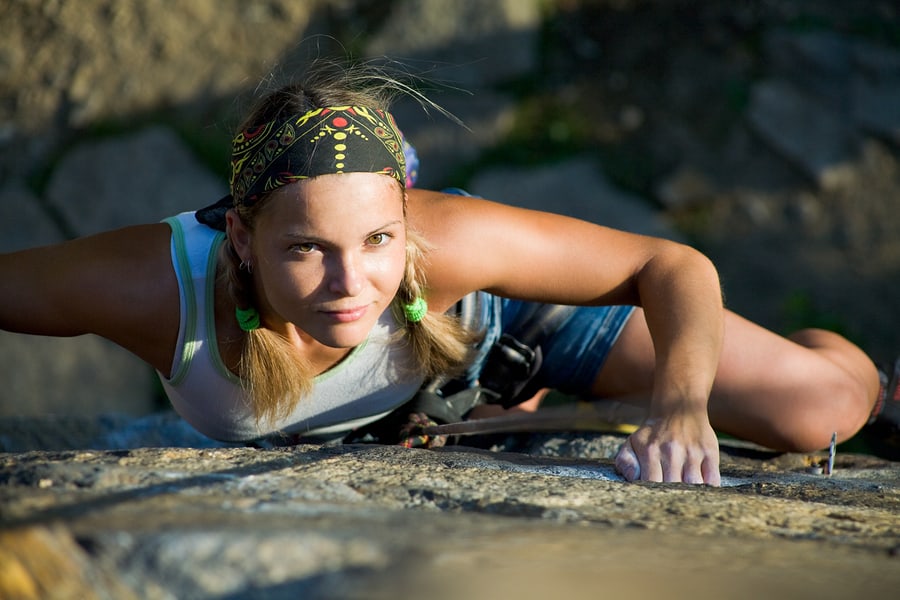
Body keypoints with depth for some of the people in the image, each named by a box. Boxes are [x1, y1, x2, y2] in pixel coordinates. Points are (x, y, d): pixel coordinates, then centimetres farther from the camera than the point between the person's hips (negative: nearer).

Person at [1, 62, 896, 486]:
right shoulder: (159, 282, -45)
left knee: (816, 409, -9)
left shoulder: (444, 243, -46)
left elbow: (675, 268, -37)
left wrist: (681, 405, -54)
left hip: (494, 306, -2)